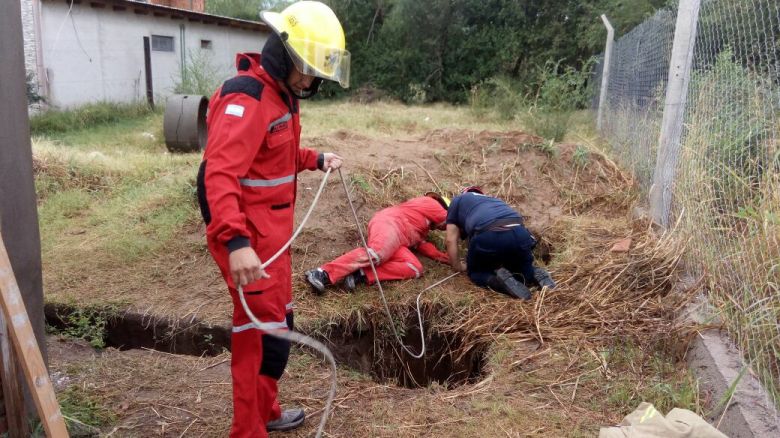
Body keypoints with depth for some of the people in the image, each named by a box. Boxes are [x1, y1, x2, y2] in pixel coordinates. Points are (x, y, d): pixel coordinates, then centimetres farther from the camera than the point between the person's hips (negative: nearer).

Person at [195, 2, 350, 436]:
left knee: (278, 323, 20)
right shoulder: (247, 98, -21)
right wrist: (236, 241, -43)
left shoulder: (281, 93, 12)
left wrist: (316, 160, 14)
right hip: (249, 239, -10)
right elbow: (220, 174, -33)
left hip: (272, 232, 10)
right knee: (263, 336, -2)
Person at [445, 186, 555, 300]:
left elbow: (451, 239, 24)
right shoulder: (494, 200, 42)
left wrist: (458, 266, 33)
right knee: (522, 269, 31)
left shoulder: (458, 200, 30)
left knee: (475, 272, 23)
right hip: (519, 233, 5)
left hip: (488, 236, -4)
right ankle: (534, 275, 0)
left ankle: (496, 280, -7)